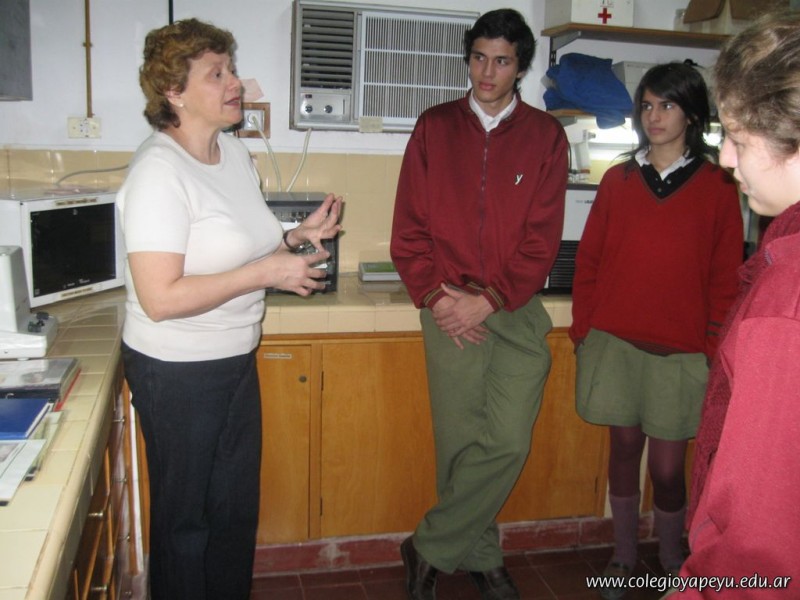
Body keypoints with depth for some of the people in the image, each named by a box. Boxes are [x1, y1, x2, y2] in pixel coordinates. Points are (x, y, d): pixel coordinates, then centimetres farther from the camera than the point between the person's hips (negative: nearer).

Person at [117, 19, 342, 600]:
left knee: (237, 507, 22)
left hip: (236, 358, 8)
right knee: (186, 517, 13)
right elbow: (159, 298, -28)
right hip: (177, 371, -8)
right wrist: (265, 273, -25)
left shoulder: (235, 152, 5)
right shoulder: (159, 171, -22)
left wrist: (298, 237, -1)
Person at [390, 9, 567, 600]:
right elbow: (409, 225, 4)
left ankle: (431, 549, 15)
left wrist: (489, 300, -11)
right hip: (450, 311, 0)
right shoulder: (435, 127, 8)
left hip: (518, 310, 0)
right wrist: (435, 295, -8)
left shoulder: (546, 136, 6)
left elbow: (543, 237, -1)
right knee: (460, 443, 2)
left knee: (509, 443, -5)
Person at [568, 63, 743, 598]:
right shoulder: (618, 181, 7)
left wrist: (714, 348, -3)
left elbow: (726, 278, 1)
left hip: (679, 350, -2)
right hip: (614, 341, 2)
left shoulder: (717, 188, 1)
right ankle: (624, 556, 30)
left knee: (668, 467, 2)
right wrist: (582, 330, 3)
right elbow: (589, 261, 8)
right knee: (625, 447, 11)